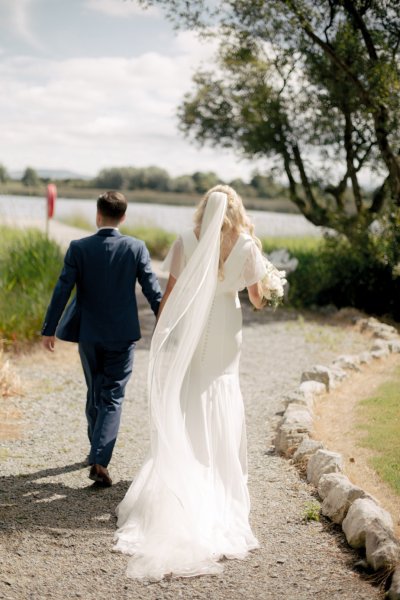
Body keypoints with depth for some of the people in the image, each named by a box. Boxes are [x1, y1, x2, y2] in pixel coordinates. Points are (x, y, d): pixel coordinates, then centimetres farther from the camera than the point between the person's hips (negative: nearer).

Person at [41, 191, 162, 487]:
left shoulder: (79, 248, -8)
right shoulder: (136, 247, -8)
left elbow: (62, 290, -9)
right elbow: (152, 290, -7)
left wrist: (49, 329, -1)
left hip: (88, 334, 1)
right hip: (122, 335, -1)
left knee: (95, 393, 20)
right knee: (112, 399, 3)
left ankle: (97, 449, 36)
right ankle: (100, 460, -11)